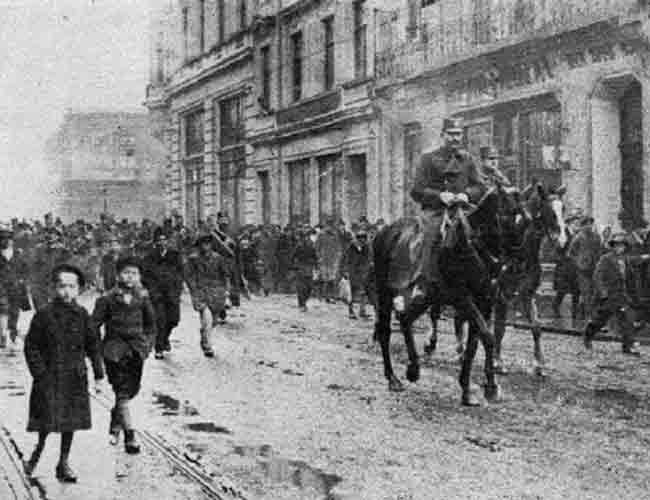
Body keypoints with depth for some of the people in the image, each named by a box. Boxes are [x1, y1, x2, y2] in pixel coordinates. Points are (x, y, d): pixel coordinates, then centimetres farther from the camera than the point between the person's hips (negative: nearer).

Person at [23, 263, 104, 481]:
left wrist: (98, 373, 7)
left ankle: (63, 463, 20)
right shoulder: (44, 314, -7)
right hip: (49, 377, -3)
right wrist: (39, 372, -10)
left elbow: (92, 345, 10)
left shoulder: (81, 314, 3)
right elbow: (31, 346, -3)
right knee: (47, 420, -3)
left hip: (75, 378, 3)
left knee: (71, 422, 7)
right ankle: (39, 449, 28)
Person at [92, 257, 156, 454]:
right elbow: (95, 323, -2)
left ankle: (115, 424, 36)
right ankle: (129, 436, -9)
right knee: (122, 393, -10)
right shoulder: (108, 298, -7)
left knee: (131, 389, 10)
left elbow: (150, 323, 16)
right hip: (115, 347, -4)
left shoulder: (142, 297, 3)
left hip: (136, 348, 4)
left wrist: (148, 342, 9)